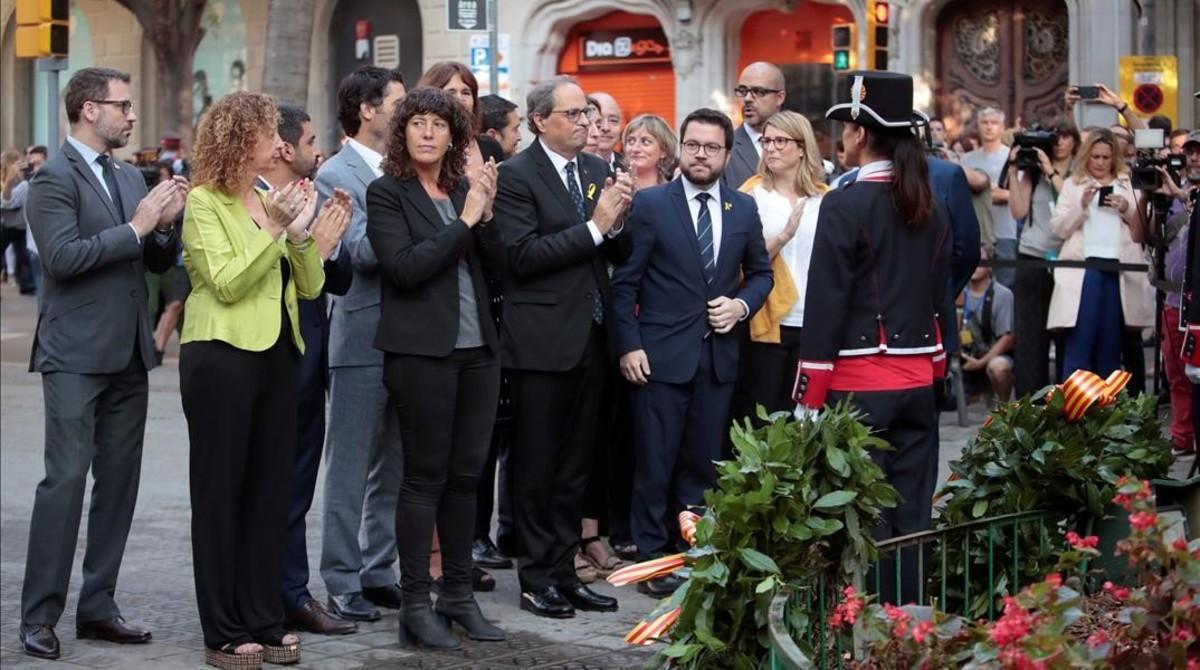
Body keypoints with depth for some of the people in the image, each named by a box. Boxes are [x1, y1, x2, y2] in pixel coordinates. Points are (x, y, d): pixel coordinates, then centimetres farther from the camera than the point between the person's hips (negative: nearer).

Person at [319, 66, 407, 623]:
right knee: (350, 468, 1)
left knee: (392, 467, 13)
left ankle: (378, 572, 22)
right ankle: (342, 583, 7)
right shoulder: (337, 175, -8)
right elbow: (363, 251, -19)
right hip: (362, 338, -7)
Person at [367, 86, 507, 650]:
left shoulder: (464, 190, 11)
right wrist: (464, 220, -15)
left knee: (465, 474, 11)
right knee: (425, 476, -2)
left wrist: (486, 212, -7)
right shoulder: (387, 193, -4)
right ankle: (416, 607, 4)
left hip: (478, 349, 6)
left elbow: (496, 265, 8)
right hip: (422, 351, -6)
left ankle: (459, 594, 20)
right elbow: (405, 267, -17)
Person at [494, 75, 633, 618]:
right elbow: (523, 255, -19)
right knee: (536, 466, 4)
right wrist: (593, 225, -19)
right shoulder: (516, 175, -9)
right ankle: (536, 579, 13)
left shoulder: (598, 170, 10)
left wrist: (617, 221, -9)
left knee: (575, 467, 12)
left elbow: (619, 255, 11)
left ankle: (564, 573, 21)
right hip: (542, 341, -6)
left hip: (590, 338, 6)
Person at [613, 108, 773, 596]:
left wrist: (742, 305, -2)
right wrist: (629, 345, -10)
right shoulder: (651, 204, -4)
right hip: (662, 354, -4)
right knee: (656, 465, 1)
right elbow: (625, 281, -4)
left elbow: (760, 272, 18)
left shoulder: (744, 209, 8)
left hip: (718, 356, 4)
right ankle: (653, 559, 11)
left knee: (703, 464, 10)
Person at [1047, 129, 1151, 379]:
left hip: (1119, 270, 2)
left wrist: (1127, 211, -5)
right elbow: (1058, 228, 3)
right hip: (1084, 268, -2)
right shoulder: (1073, 184, 12)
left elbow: (1140, 235, 12)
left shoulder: (1128, 186, 15)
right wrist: (1082, 206, -10)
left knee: (1111, 346, 4)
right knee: (1079, 342, -6)